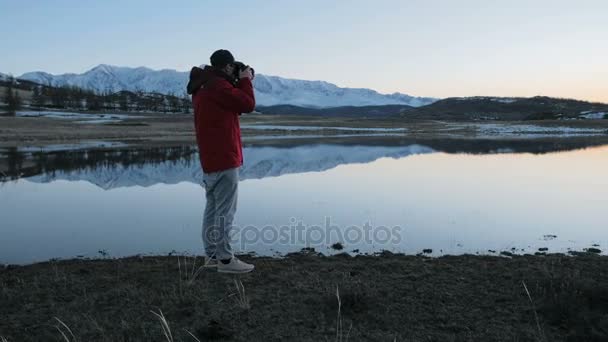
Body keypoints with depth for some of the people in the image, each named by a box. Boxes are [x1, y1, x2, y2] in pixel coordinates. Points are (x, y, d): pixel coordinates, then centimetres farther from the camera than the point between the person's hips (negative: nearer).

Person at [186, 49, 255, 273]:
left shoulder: (202, 86, 16)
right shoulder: (217, 85, -15)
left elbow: (234, 104, 21)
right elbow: (247, 104, -15)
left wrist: (240, 83, 12)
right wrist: (245, 81, -1)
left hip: (209, 159, 10)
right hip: (223, 159, -10)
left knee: (212, 208, 14)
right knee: (225, 211, -5)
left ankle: (211, 255, 22)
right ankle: (225, 259, 0)